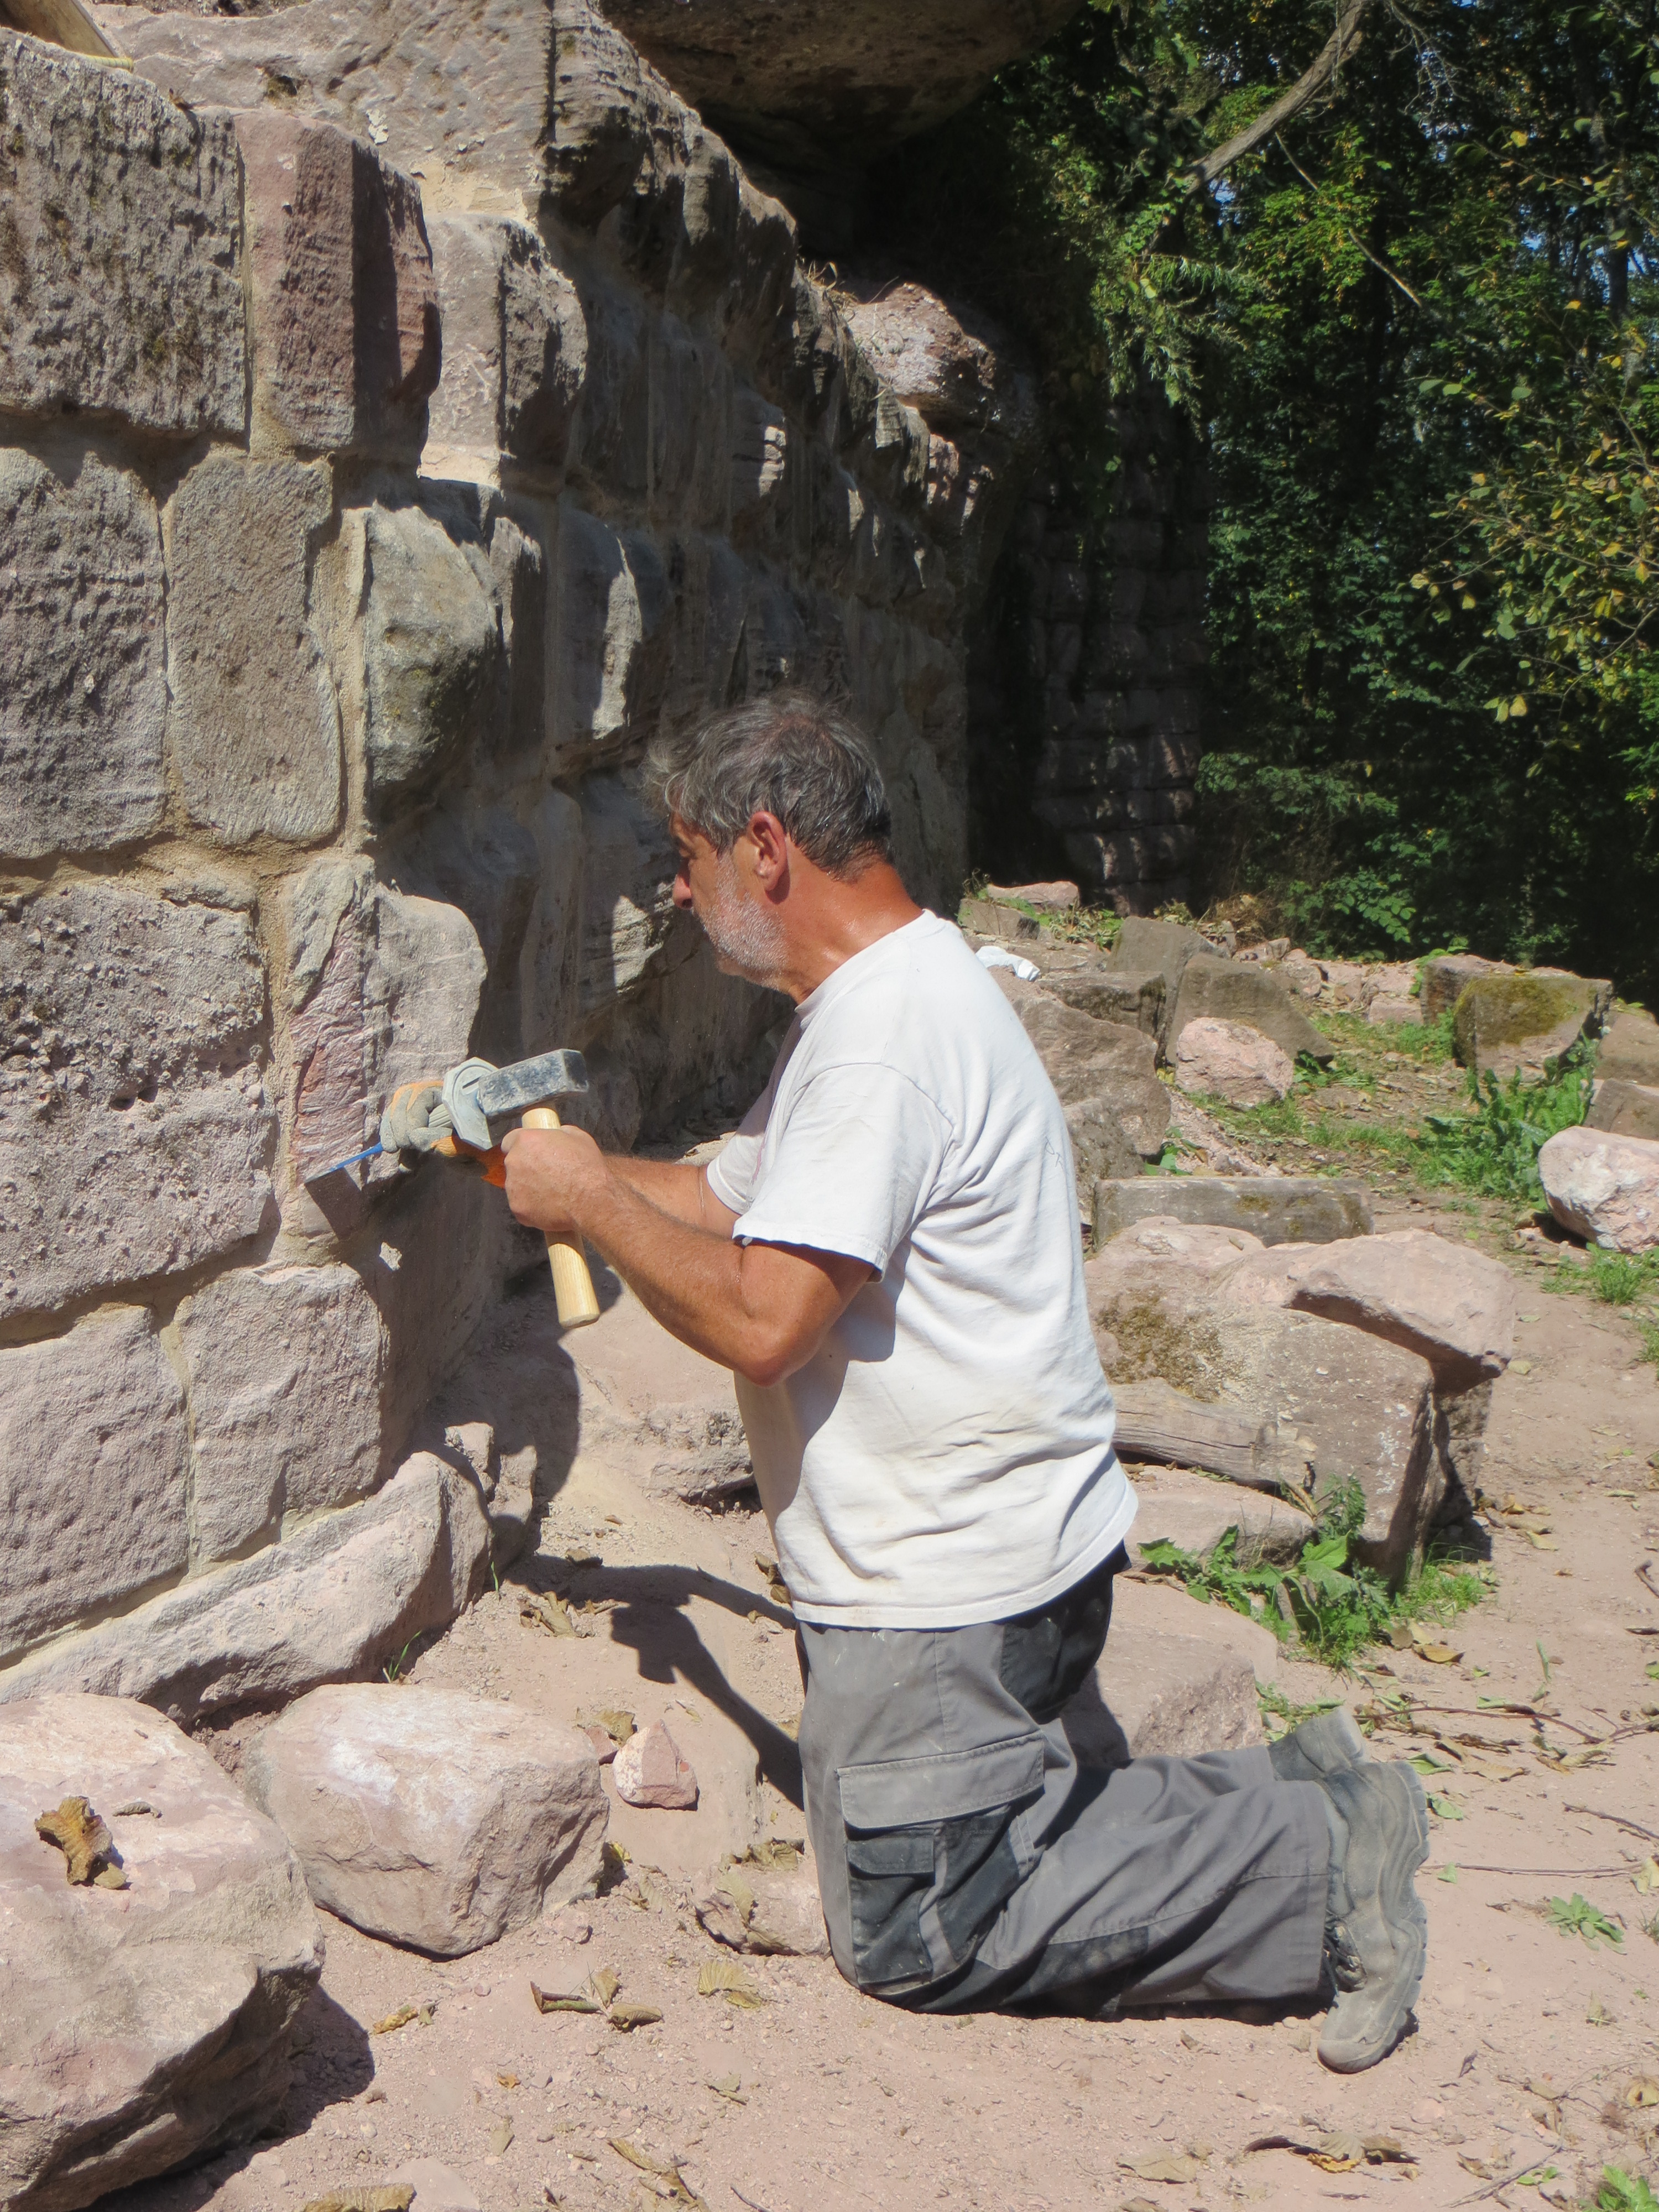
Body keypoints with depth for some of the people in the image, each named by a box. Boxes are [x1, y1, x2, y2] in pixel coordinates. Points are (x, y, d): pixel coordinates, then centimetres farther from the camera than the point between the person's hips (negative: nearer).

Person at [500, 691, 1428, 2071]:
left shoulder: (883, 1038, -21)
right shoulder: (878, 999, 13)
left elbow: (760, 1317, -27)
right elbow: (726, 1199, 20)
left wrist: (591, 1200, -14)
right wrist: (543, 1157, 15)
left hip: (953, 1583, -10)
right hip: (972, 1551, 10)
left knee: (919, 1940, -3)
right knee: (970, 1852, 14)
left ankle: (1323, 1869, 1)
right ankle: (1304, 1805, 12)